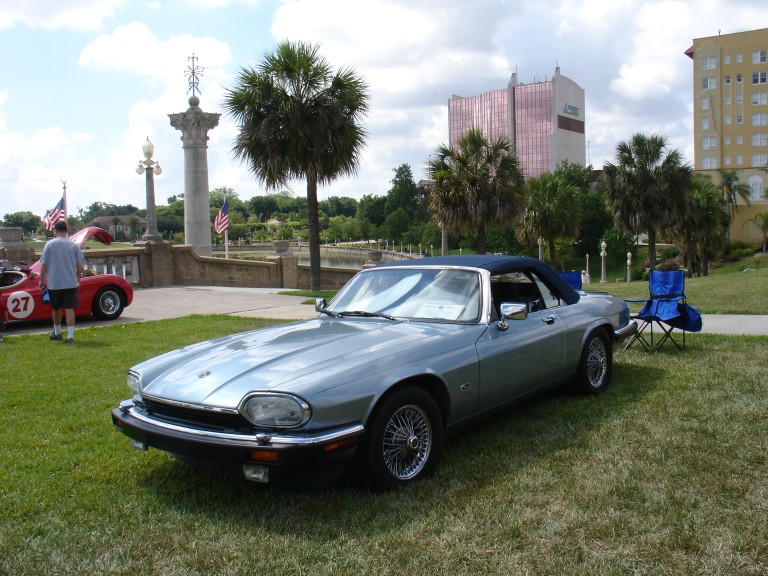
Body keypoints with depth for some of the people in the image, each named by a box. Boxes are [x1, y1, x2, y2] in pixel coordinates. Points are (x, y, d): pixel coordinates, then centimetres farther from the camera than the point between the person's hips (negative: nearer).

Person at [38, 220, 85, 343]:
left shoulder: (50, 244, -5)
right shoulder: (74, 245, -1)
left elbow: (44, 265, -3)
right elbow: (80, 265, 1)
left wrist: (41, 280, 7)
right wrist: (78, 279, 13)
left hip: (54, 283, 0)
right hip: (71, 283, 0)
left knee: (56, 309, 16)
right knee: (69, 309, -1)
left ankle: (57, 333, 31)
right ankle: (70, 336, -10)